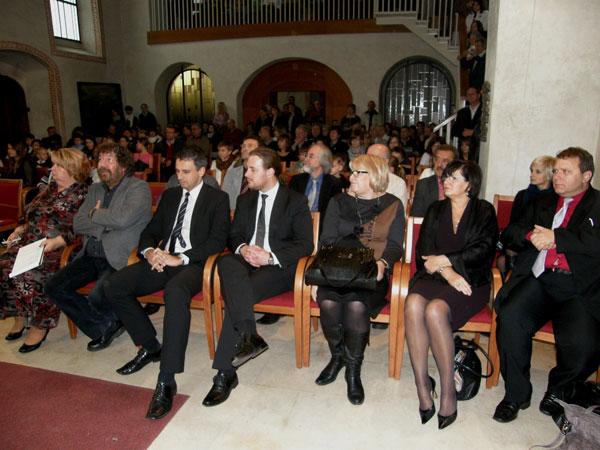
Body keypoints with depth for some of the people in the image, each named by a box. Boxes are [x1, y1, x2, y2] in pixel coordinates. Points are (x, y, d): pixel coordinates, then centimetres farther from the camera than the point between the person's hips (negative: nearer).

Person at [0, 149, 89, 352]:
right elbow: (32, 217, 26)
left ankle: (39, 325, -12)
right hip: (31, 242, 7)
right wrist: (20, 230, 10)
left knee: (30, 274, -29)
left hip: (59, 248, -7)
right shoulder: (50, 188, 18)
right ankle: (19, 316, -1)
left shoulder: (81, 195, -5)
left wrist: (56, 242, -25)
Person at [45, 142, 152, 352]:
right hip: (90, 256, 8)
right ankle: (105, 327, 7)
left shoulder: (139, 188, -5)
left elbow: (123, 218, -23)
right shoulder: (95, 189, 17)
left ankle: (113, 321, 11)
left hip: (119, 258, -7)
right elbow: (77, 224, 8)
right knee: (53, 287, -6)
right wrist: (107, 221, -7)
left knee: (98, 296, -29)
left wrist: (95, 214, -5)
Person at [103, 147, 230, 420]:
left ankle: (166, 381, -33)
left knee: (175, 291, -39)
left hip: (193, 264, -6)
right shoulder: (170, 196, 21)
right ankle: (150, 346, 6)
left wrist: (180, 258, -18)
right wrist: (149, 251, -4)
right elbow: (150, 231, 20)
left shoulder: (217, 199, 4)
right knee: (113, 285, -14)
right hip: (163, 260, 6)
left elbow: (218, 241, -8)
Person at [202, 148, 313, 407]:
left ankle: (225, 373, -25)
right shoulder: (245, 200, 19)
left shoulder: (296, 201, 3)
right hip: (246, 260, 4)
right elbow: (234, 235, 18)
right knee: (227, 263, -33)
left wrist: (270, 256, -17)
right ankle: (248, 337, -40)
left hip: (278, 267, -4)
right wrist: (242, 248, -7)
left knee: (236, 294, -31)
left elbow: (305, 245, -4)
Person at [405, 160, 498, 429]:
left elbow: (483, 250, -4)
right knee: (413, 303, -31)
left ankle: (448, 390, -19)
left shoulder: (484, 211, 10)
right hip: (434, 276, 3)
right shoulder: (435, 210, 19)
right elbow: (423, 251, 8)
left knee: (435, 309, -33)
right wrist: (447, 272, -9)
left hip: (470, 281, -3)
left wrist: (444, 260, -11)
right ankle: (422, 385, -23)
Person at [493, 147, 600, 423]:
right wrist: (530, 235, -1)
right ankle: (516, 394, -4)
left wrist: (554, 238, -9)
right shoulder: (542, 203, 25)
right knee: (509, 318, -25)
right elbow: (510, 234, 19)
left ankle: (558, 390, 8)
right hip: (539, 279, 3)